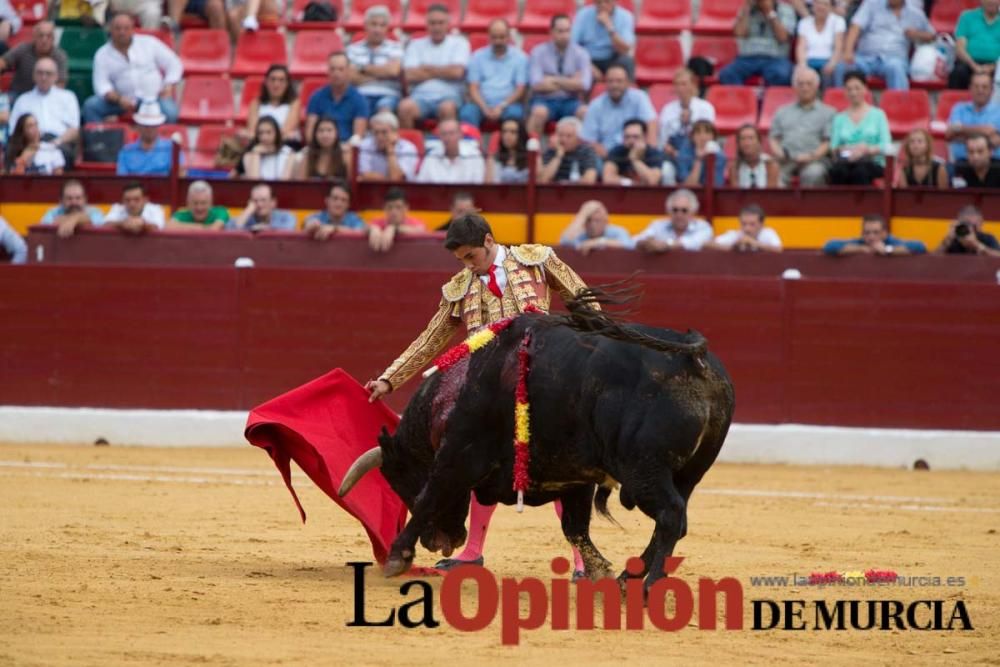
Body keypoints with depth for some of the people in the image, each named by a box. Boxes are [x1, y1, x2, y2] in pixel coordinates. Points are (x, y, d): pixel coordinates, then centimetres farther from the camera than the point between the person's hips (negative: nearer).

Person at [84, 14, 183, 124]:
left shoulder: (148, 42, 7)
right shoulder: (102, 55, 6)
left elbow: (174, 64, 10)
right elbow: (102, 85, -5)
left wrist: (168, 88, -7)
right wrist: (118, 99, -24)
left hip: (154, 97, -1)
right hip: (125, 100, 1)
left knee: (169, 113, -34)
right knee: (90, 105, -23)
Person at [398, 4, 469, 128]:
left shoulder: (459, 43, 11)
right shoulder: (416, 45, 15)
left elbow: (456, 72, -5)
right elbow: (410, 76, 1)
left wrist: (426, 68, 5)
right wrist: (443, 72, 3)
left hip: (448, 95, -1)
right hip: (421, 96, 1)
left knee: (447, 108, -38)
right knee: (406, 106, -33)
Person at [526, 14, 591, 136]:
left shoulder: (580, 53, 4)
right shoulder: (539, 52, 0)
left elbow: (583, 85, -7)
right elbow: (537, 85, -10)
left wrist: (554, 80, -10)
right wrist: (570, 83, -8)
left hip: (571, 101, 1)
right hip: (545, 100, -1)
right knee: (539, 112, -36)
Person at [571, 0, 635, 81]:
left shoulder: (625, 17, -8)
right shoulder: (583, 15, -7)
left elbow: (624, 50, -17)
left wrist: (609, 27, -27)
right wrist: (589, 66, -23)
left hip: (611, 61, 0)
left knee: (626, 61, -31)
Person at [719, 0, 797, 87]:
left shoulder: (785, 10, 8)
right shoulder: (746, 9, 14)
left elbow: (782, 37, -6)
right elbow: (740, 33, -2)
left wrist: (770, 12, -6)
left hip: (775, 59, -2)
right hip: (747, 58, 2)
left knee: (780, 76, -38)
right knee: (726, 75, -30)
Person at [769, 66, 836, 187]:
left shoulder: (828, 112, 18)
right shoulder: (783, 112, 29)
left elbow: (829, 142, 7)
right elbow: (773, 138, 21)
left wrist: (812, 156, -12)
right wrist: (778, 153, -3)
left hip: (814, 160, -2)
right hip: (785, 161, 2)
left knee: (814, 174, -39)